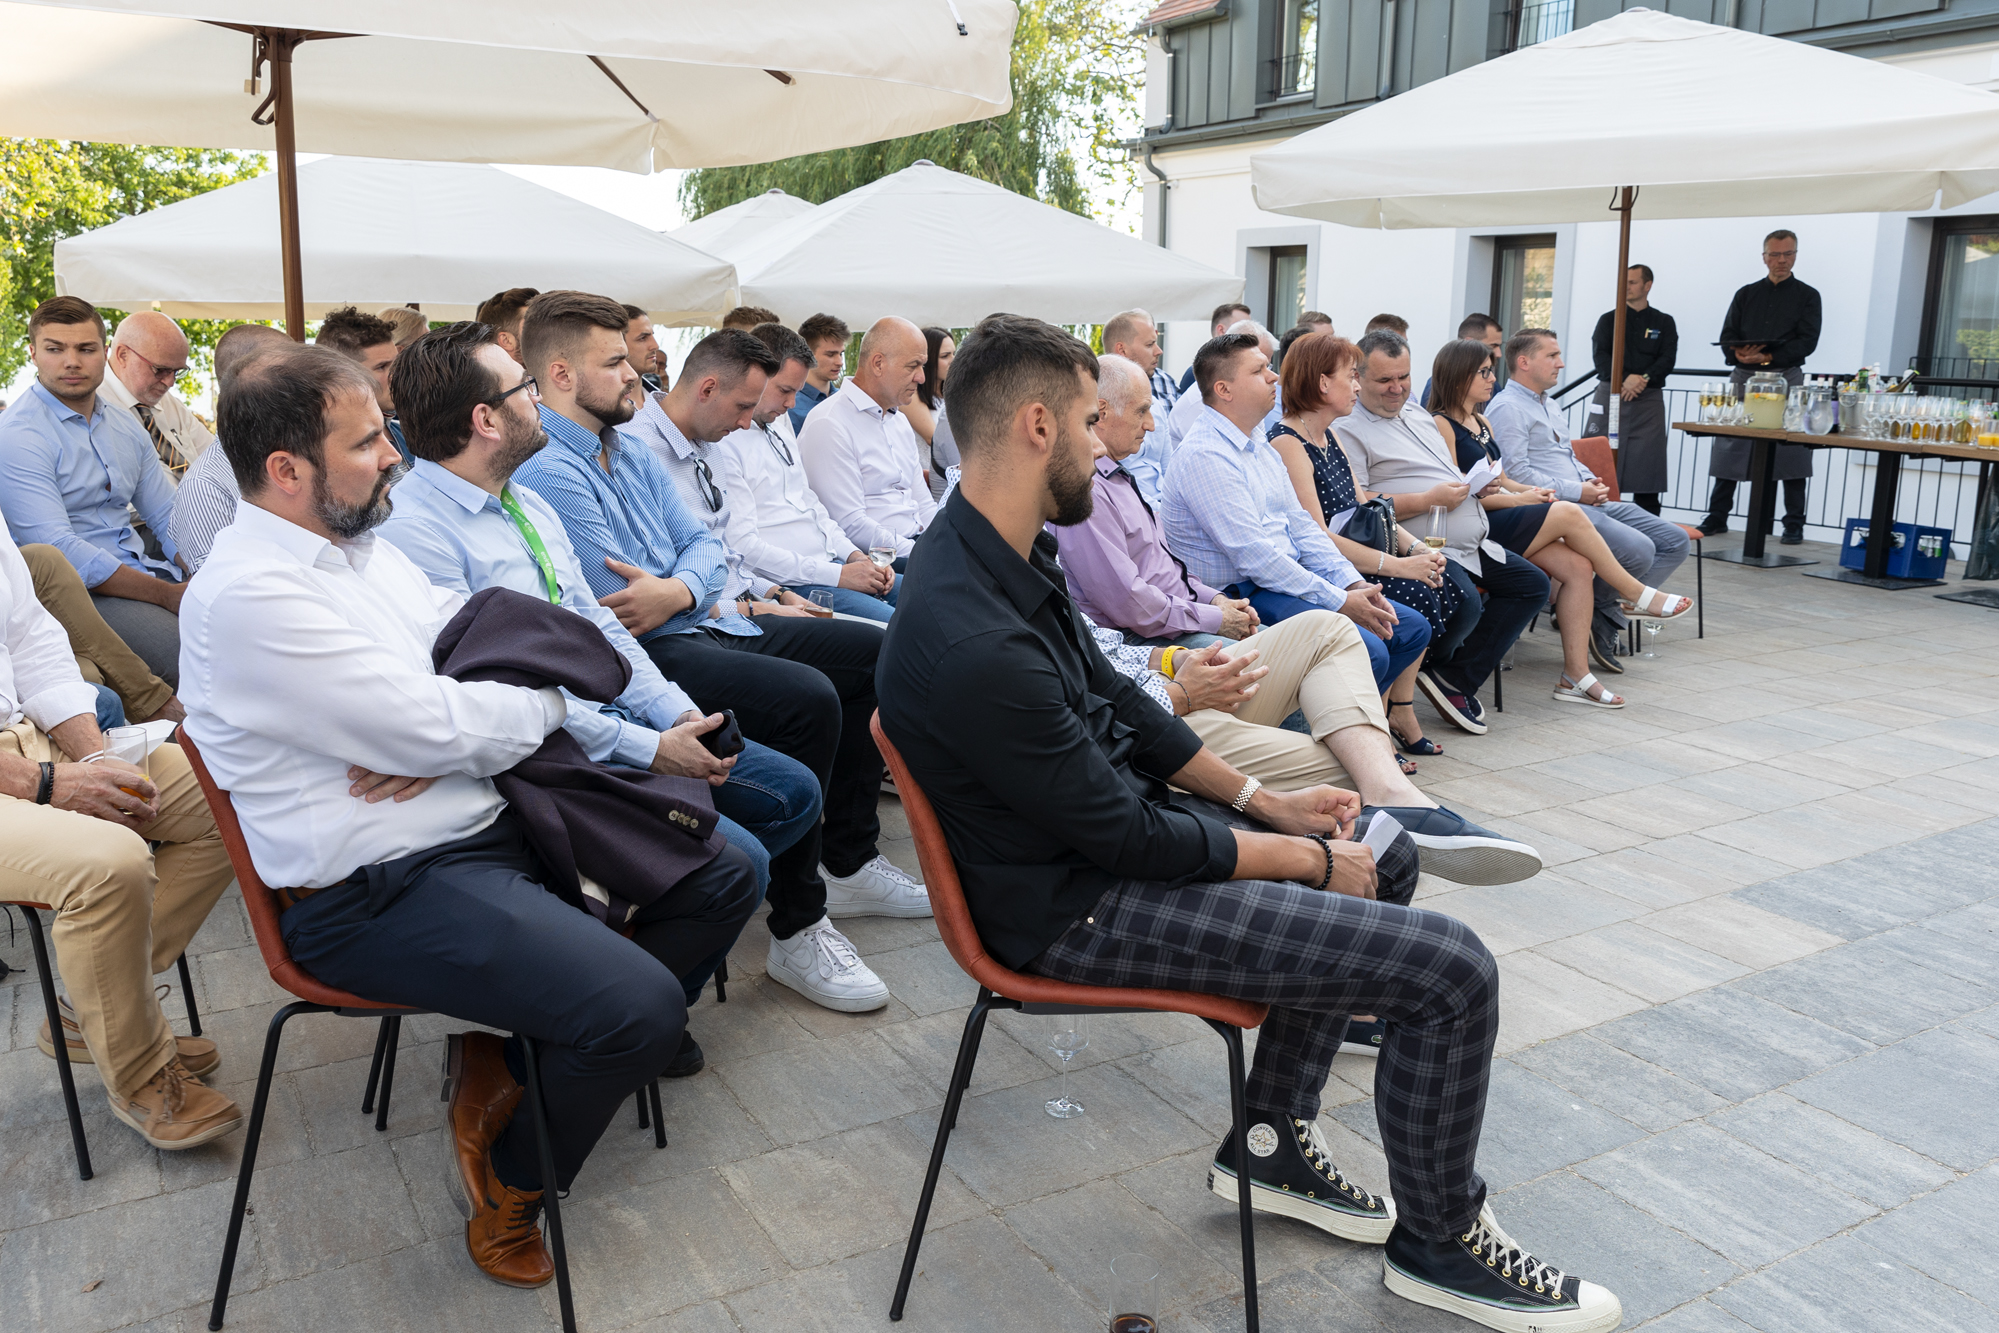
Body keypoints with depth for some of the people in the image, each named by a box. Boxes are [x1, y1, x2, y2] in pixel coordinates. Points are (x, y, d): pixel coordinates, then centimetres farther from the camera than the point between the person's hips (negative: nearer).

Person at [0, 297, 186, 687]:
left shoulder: (126, 426, 16)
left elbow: (167, 517, 16)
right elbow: (58, 551, -17)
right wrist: (166, 595, -20)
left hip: (147, 568, 7)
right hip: (82, 593, -7)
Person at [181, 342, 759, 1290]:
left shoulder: (361, 547, 11)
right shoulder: (249, 596, -19)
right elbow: (442, 729, -23)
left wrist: (441, 743, -12)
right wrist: (556, 695, -3)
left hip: (489, 818, 9)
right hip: (383, 892, -9)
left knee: (724, 873, 6)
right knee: (642, 1005, -24)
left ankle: (507, 1054, 9)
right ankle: (507, 1189, 6)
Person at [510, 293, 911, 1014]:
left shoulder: (631, 451, 16)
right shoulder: (545, 472, -14)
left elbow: (701, 541, 9)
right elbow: (617, 605, -19)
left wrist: (678, 589, -15)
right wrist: (707, 598, -1)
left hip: (698, 624, 10)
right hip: (645, 655, -10)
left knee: (868, 655, 6)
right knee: (807, 698, -30)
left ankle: (851, 860, 13)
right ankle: (797, 930, -19)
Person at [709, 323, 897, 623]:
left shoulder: (780, 421, 17)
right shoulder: (721, 444, -13)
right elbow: (743, 545, -18)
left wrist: (854, 554, 7)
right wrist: (838, 575, -17)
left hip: (831, 563, 9)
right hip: (789, 584, -9)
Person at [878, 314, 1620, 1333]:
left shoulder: (1000, 558, 0)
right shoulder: (974, 644, -31)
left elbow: (1115, 703, 12)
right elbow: (1127, 838, -23)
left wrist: (1261, 799, 9)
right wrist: (1305, 857, -9)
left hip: (1112, 820, 10)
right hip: (1079, 906, -10)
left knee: (1383, 855, 21)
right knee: (1453, 971, -12)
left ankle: (1271, 1139, 26)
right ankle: (1439, 1242, 15)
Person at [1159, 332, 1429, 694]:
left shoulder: (1262, 449, 16)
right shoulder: (1202, 457, -17)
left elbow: (1300, 524, 16)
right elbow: (1253, 555, -22)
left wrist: (1353, 583, 1)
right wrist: (1339, 602, -19)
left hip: (1291, 578, 10)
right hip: (1242, 594, -10)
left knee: (1413, 629, 6)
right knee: (1367, 651, -25)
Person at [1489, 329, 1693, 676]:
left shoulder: (1549, 405, 26)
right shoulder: (1507, 408, -7)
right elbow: (1515, 473, -18)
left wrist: (1591, 481, 11)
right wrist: (1576, 491, -16)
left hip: (1590, 502, 11)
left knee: (1675, 541, 1)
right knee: (1638, 549, -27)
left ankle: (1606, 618, -5)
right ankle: (1598, 615, 1)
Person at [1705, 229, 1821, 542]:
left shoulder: (1807, 296, 8)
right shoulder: (1746, 295, 16)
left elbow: (1807, 342, -4)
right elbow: (1727, 337, 7)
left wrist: (1768, 357, -17)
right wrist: (1740, 354, -15)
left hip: (1786, 378, -2)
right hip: (1743, 377, 3)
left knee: (1791, 451, -5)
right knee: (1729, 447, 1)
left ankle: (1794, 524, 0)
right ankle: (1717, 517, 9)